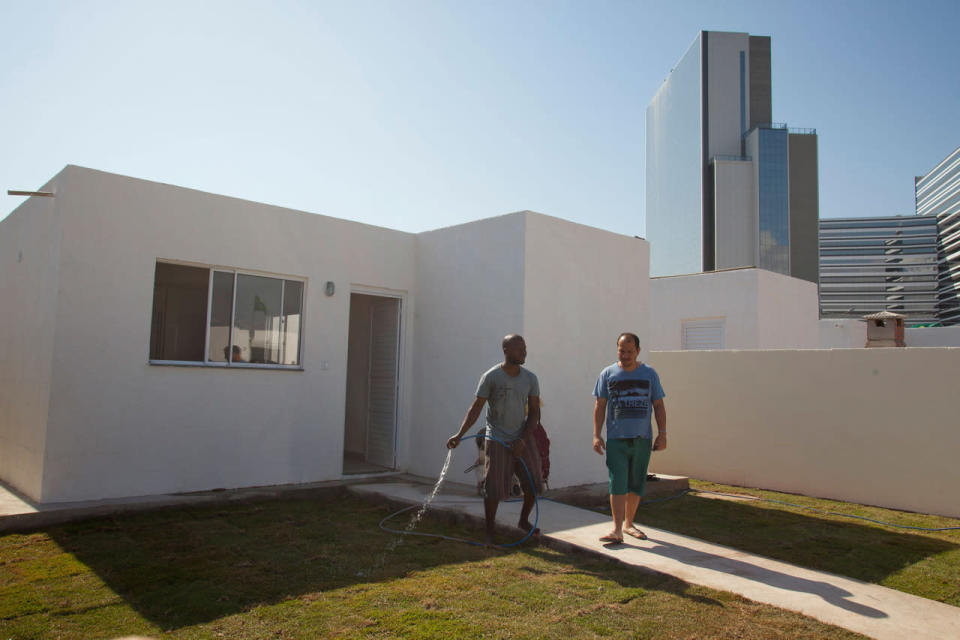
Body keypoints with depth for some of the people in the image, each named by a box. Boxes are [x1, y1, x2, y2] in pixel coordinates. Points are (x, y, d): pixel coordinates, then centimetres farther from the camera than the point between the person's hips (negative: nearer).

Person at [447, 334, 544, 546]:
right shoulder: (491, 377, -11)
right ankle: (489, 533, 16)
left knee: (533, 482, 4)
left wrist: (523, 440, -8)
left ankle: (524, 520, 31)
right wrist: (459, 435, -21)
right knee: (494, 489, -2)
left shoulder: (530, 379, 1)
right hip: (497, 440, -4)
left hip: (522, 438, 4)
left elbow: (534, 411, 2)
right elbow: (475, 408, -11)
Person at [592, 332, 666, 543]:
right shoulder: (608, 374, 4)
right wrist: (596, 435, -2)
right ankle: (617, 530, -9)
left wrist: (662, 434, 1)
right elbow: (600, 406, 4)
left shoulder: (649, 374, 7)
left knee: (636, 485, 10)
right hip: (616, 439, -2)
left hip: (642, 439, 2)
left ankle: (628, 523, 25)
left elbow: (659, 406, 9)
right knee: (618, 484, -9)